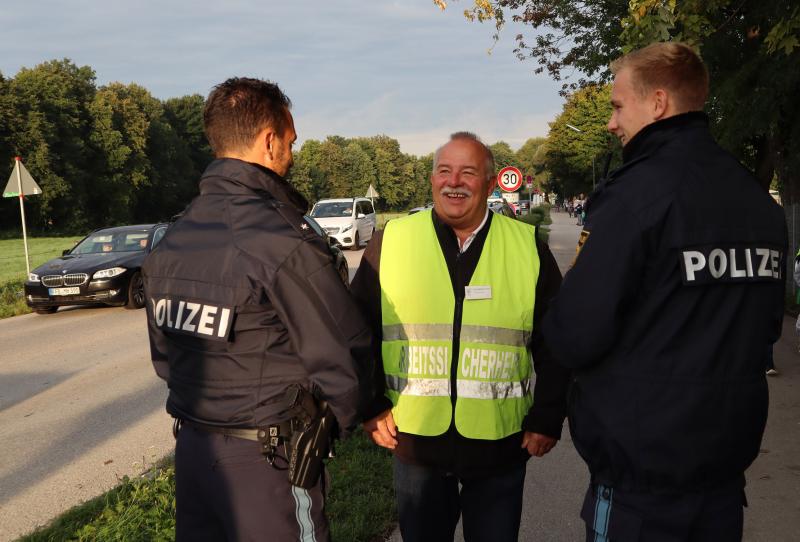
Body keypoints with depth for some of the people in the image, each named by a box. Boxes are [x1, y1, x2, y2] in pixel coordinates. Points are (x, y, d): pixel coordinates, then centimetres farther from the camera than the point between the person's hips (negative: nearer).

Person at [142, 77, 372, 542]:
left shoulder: (171, 240, 2)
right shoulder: (284, 243, -21)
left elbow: (164, 352, 10)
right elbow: (343, 358, -17)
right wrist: (344, 417, 3)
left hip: (191, 448, 7)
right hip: (267, 458, -7)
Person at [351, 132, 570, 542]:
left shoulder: (528, 247, -1)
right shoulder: (390, 241, -2)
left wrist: (548, 417, 1)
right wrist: (370, 407, 1)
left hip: (502, 447, 0)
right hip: (413, 442, 0)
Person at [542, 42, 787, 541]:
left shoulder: (638, 192, -20)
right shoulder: (761, 199, 4)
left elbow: (574, 339, -22)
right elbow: (766, 327, 14)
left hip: (642, 468, -7)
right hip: (728, 462, 7)